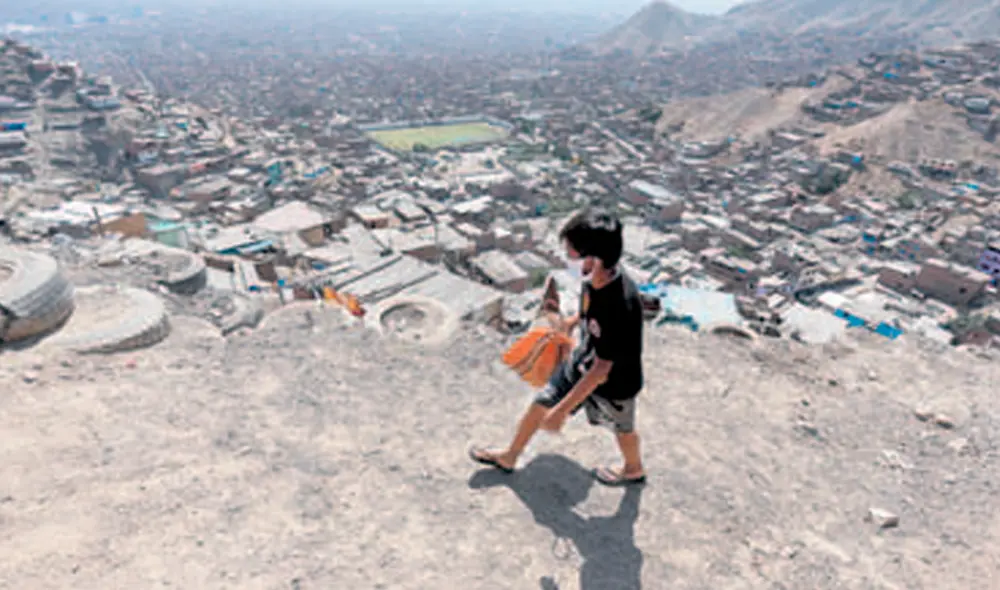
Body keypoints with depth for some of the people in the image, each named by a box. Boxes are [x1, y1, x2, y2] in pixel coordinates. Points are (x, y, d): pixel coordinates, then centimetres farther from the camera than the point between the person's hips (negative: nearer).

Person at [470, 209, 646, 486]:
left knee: (621, 428, 22)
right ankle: (509, 457, 40)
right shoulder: (593, 279, -19)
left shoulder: (622, 306, -41)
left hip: (614, 384, -6)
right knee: (540, 404, 15)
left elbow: (601, 370, -33)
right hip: (581, 363, 7)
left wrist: (562, 410, -29)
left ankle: (634, 470, 56)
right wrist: (573, 321, 23)